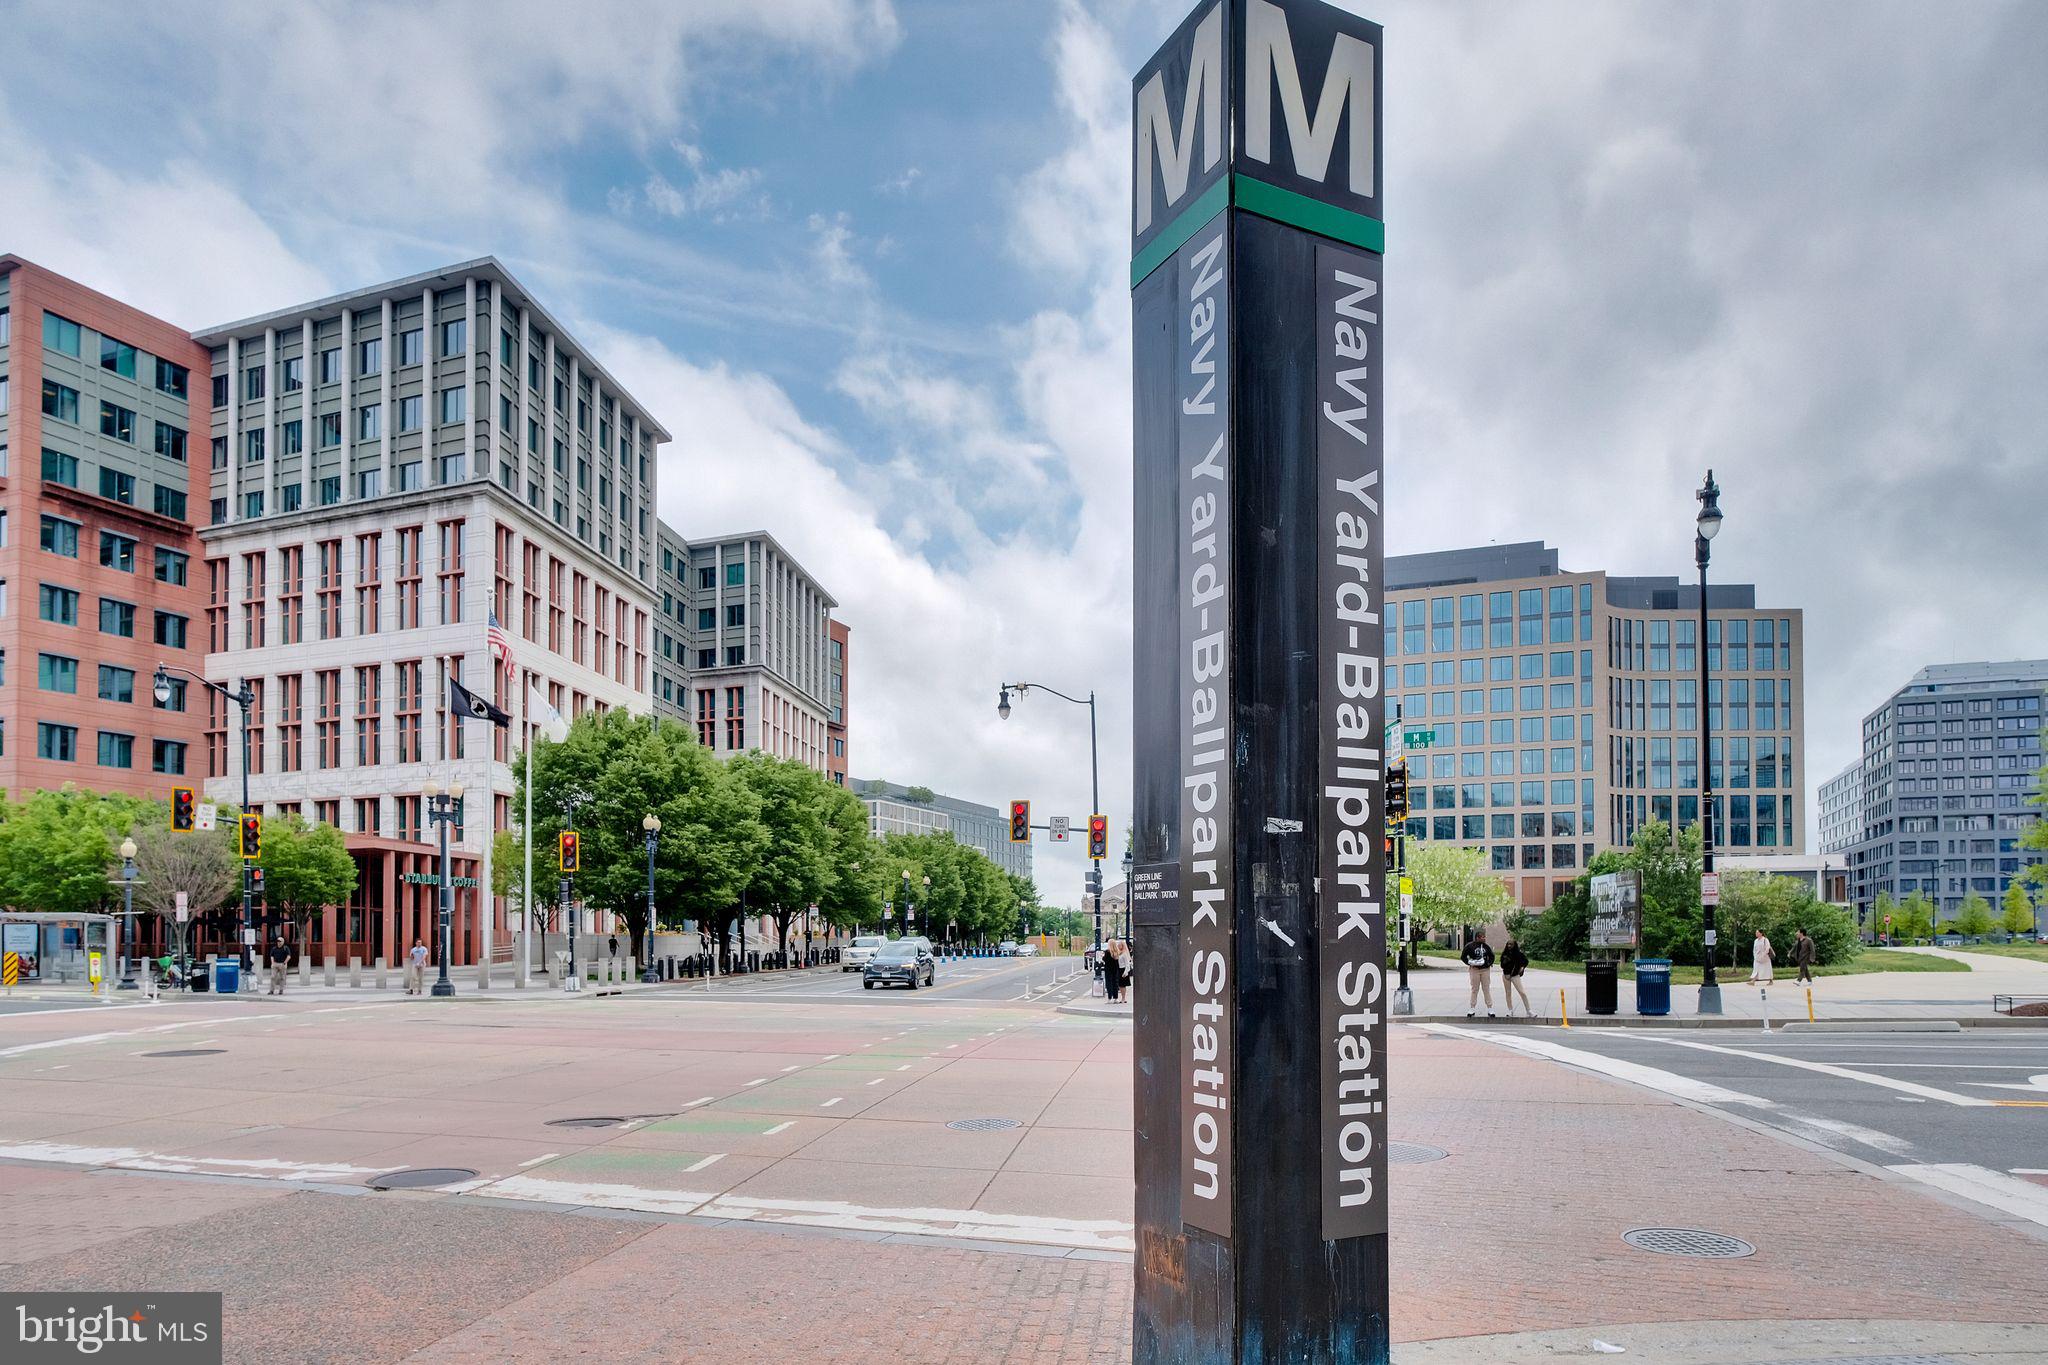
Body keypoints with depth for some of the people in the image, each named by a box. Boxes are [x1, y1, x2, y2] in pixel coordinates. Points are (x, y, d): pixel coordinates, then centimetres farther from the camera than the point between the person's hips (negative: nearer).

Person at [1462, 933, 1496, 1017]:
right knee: (1474, 989, 4)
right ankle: (1472, 1009, 12)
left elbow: (1492, 956, 19)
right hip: (1474, 969, -2)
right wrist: (1470, 963, -12)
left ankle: (1490, 1009, 7)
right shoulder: (1469, 946, -6)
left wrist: (1489, 963, 2)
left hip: (1485, 970, 2)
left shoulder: (1486, 946, 5)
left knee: (1487, 989, 3)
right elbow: (1463, 956, -1)